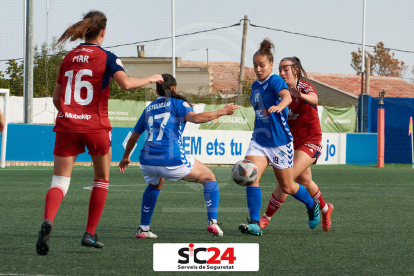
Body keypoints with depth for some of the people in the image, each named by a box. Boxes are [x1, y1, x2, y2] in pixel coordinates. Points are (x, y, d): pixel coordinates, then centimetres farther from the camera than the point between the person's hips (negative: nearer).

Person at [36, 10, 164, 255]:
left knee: (60, 182, -4)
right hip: (96, 126, -3)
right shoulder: (106, 57, -2)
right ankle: (90, 235, 17)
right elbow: (126, 83, -18)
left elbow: (56, 98, 15)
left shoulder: (69, 58, 12)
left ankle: (48, 221, -33)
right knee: (102, 180, 18)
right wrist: (150, 79, -2)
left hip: (67, 125, 3)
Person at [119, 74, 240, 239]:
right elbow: (195, 118, -14)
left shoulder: (149, 109, 22)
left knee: (154, 185, 38)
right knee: (209, 178, 16)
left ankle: (143, 229, 31)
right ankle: (212, 222, 2)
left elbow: (133, 137, 32)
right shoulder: (177, 103, 6)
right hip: (172, 160, -5)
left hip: (147, 161, 5)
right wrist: (223, 111, -7)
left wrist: (125, 157, 48)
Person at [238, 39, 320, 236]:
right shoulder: (256, 85, 8)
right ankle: (255, 224, -19)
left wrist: (278, 106, -58)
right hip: (259, 140, 6)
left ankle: (312, 205, 38)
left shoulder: (275, 81, -14)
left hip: (279, 140, -6)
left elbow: (286, 96, -36)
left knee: (287, 187, 8)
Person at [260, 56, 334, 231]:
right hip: (293, 142, 8)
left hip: (310, 142, -8)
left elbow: (314, 99, -44)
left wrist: (301, 95, -65)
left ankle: (266, 218, -9)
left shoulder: (304, 87, -18)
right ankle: (325, 209, 47)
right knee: (304, 181, 21)